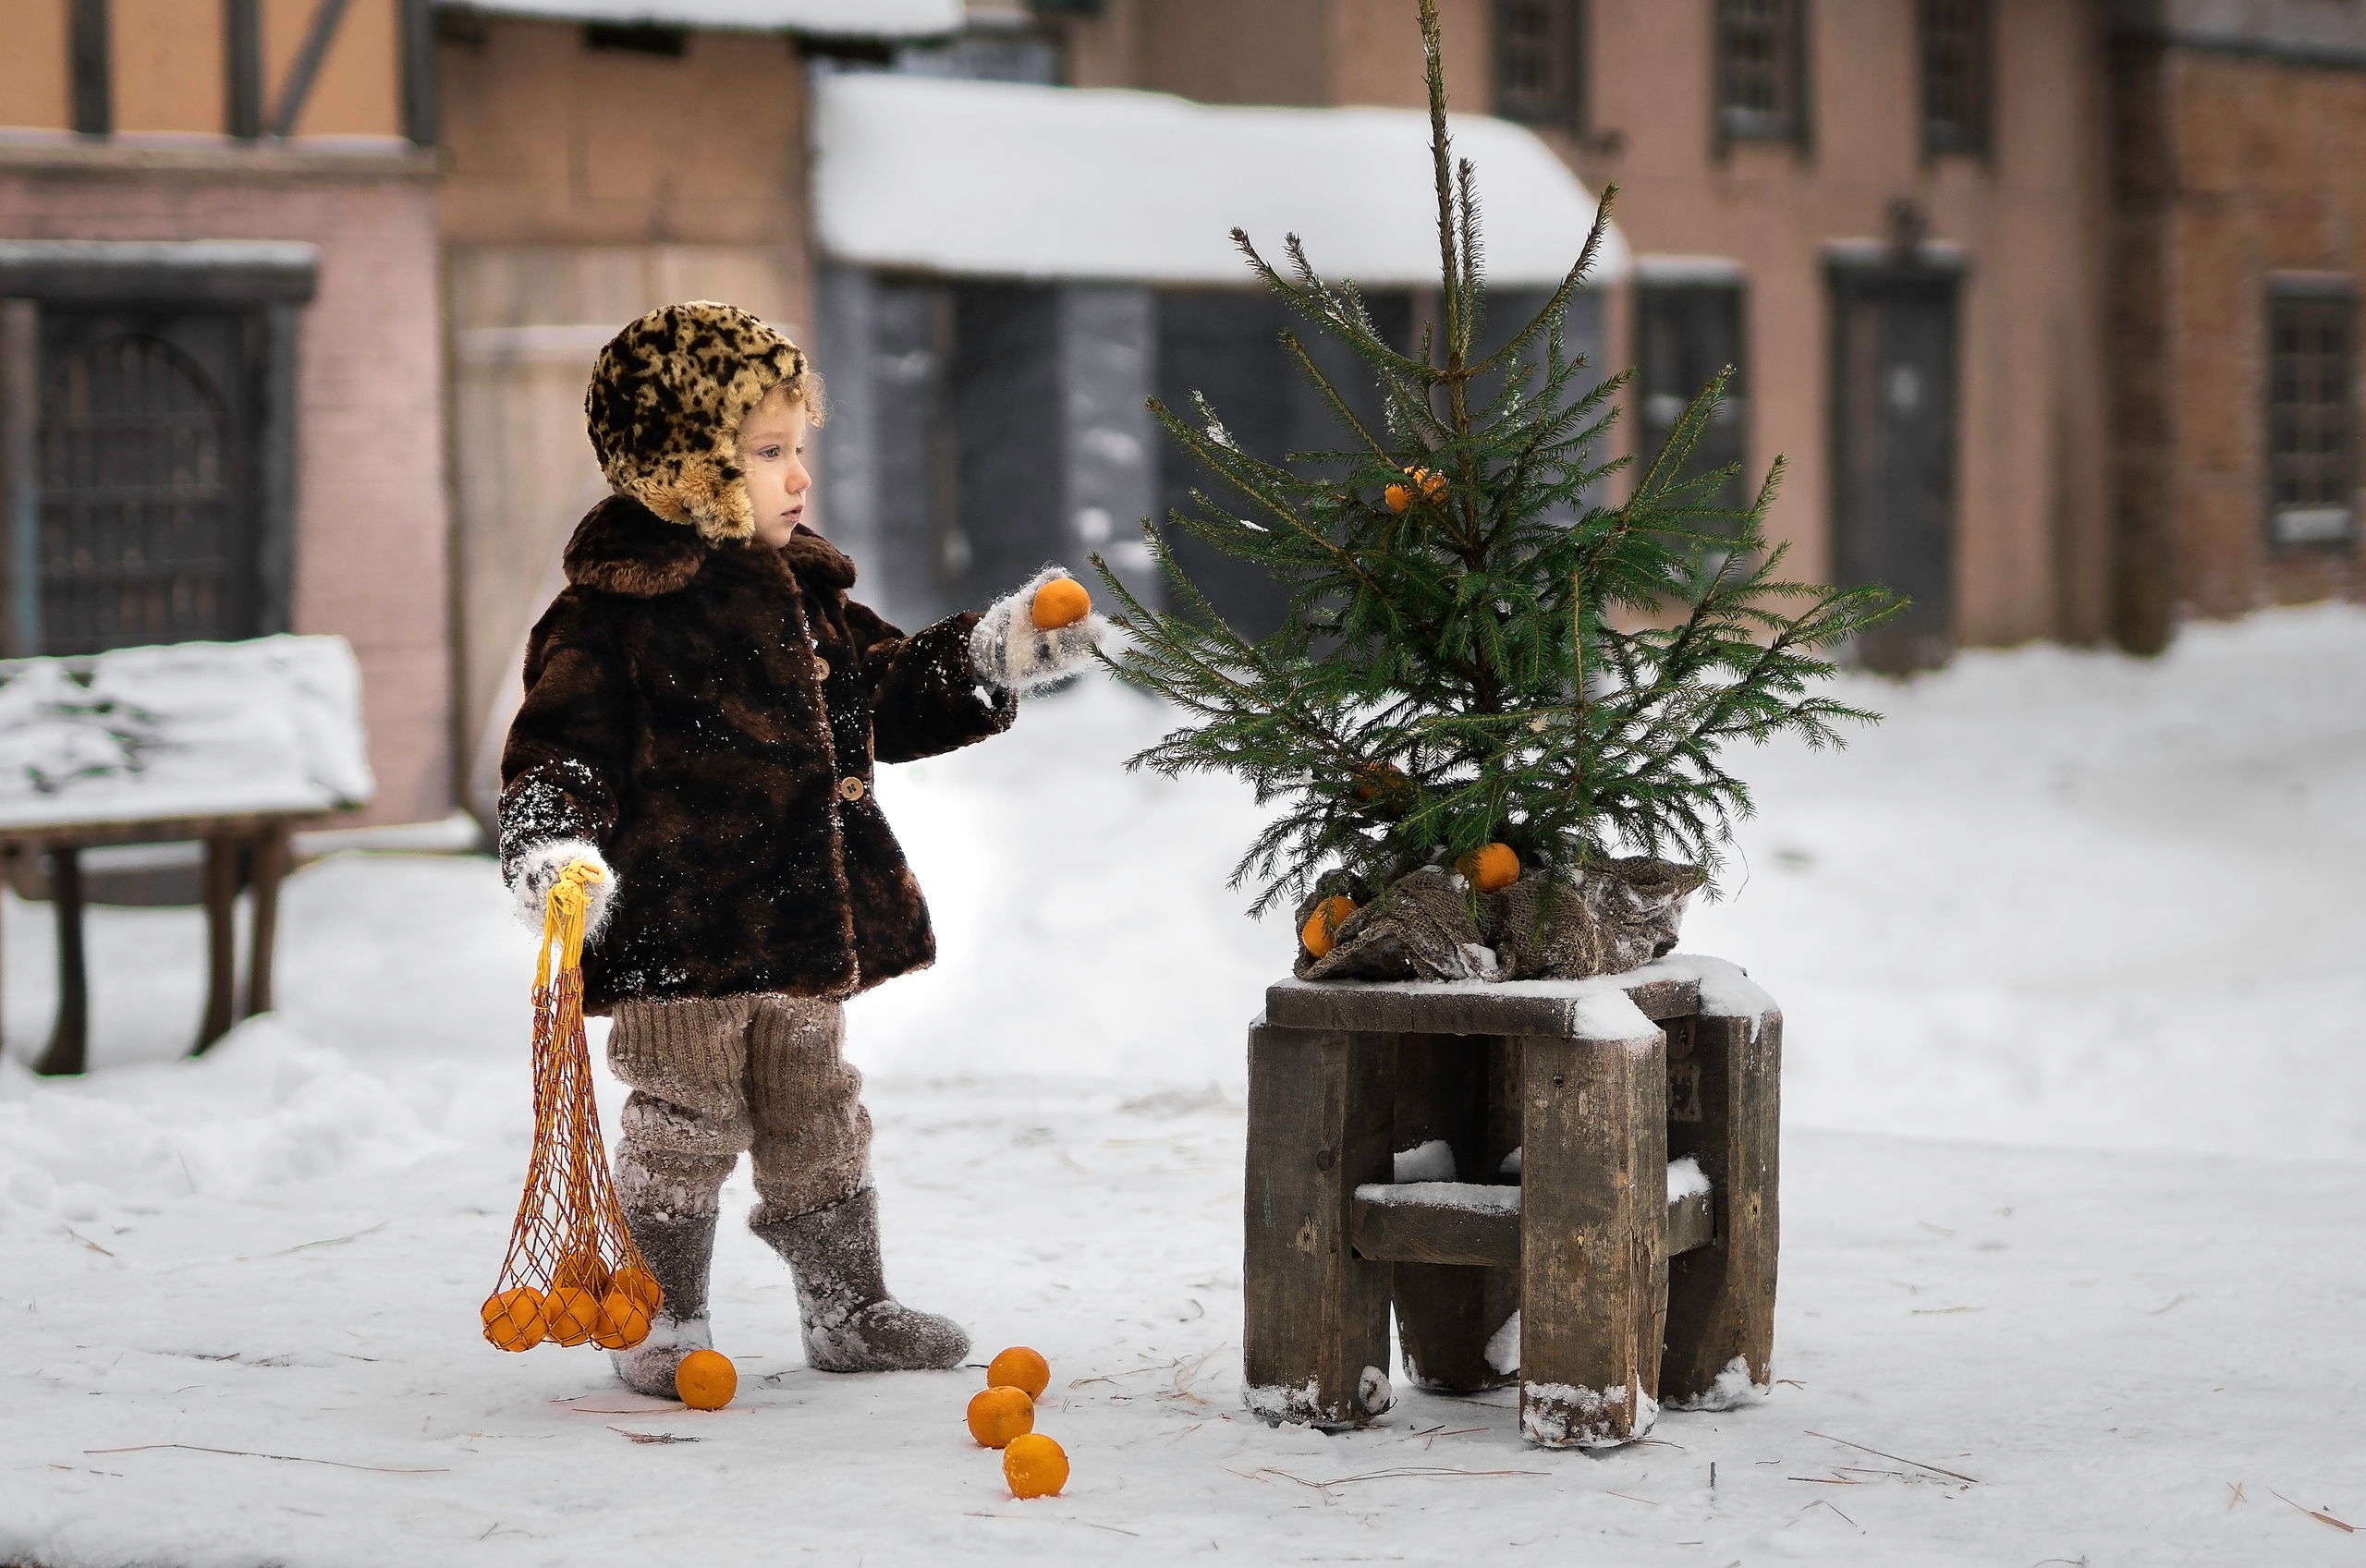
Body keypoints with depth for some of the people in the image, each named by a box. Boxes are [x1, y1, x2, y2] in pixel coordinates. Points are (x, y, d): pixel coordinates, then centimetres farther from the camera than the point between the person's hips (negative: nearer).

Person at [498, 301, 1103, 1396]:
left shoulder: (805, 590, 13)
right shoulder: (613, 608, -12)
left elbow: (883, 698, 24)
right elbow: (559, 743, -15)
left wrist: (994, 657, 17)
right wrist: (554, 847, -31)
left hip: (805, 930, 7)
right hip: (680, 936, -7)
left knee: (819, 1123, 16)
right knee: (684, 1130, -2)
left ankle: (848, 1310, 28)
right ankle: (661, 1325, 11)